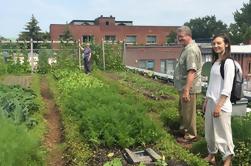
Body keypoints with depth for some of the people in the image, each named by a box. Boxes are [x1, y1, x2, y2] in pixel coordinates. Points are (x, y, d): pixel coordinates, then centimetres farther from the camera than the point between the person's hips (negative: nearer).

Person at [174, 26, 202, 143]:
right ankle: (183, 129, 41)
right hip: (184, 87, 11)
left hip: (188, 88, -11)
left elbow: (192, 72, -30)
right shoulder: (187, 48, 11)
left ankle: (191, 135, 18)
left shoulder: (191, 50, -22)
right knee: (183, 110, 24)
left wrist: (186, 90, -33)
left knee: (188, 112, 3)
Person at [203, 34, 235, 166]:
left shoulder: (228, 62, -11)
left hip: (222, 104, -8)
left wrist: (219, 105, -18)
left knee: (223, 133, 0)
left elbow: (227, 88, -16)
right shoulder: (215, 62, 12)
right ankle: (211, 154, 32)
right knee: (209, 131, 16)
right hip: (210, 102, 8)